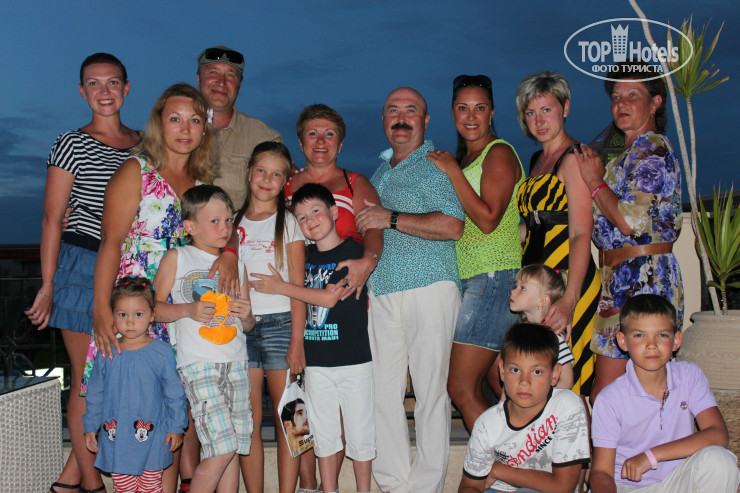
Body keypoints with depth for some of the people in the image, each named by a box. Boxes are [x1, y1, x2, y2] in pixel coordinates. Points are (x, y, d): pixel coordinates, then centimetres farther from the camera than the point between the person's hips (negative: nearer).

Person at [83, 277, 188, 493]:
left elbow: (174, 393, -1)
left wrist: (175, 427, -1)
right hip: (115, 438, 3)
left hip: (151, 438, -2)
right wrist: (90, 427, 12)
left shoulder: (161, 352, -7)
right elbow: (95, 393, 12)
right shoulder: (106, 354, 1)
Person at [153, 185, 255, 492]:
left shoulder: (237, 265, 16)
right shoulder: (177, 258, 3)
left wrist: (247, 315, -3)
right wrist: (188, 310, -13)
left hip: (236, 363, 5)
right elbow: (155, 307, 3)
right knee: (222, 447, -13)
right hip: (199, 364, -5)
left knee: (234, 448, 5)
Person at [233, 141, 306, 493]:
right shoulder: (234, 222, 13)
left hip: (279, 323, -2)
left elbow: (298, 287, 0)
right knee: (248, 421, 3)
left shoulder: (289, 222, 5)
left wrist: (296, 342, -8)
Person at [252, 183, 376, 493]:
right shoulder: (306, 255, 10)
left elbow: (330, 298, -15)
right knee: (324, 433, 13)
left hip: (354, 359, -5)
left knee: (359, 431, 5)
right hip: (316, 362, 5)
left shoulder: (352, 251, -7)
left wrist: (281, 287, -7)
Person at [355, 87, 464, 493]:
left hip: (429, 288, -6)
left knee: (430, 390, -2)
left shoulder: (435, 165, 0)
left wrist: (391, 219, -15)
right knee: (383, 391, 4)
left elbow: (453, 226, -15)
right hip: (381, 295, 6)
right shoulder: (378, 175, 22)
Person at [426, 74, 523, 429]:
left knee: (461, 388, -9)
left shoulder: (499, 153, -7)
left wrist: (452, 171, -14)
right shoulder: (463, 158, 19)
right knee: (503, 389, 11)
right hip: (468, 279, 9)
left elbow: (488, 219, -18)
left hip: (493, 277, -9)